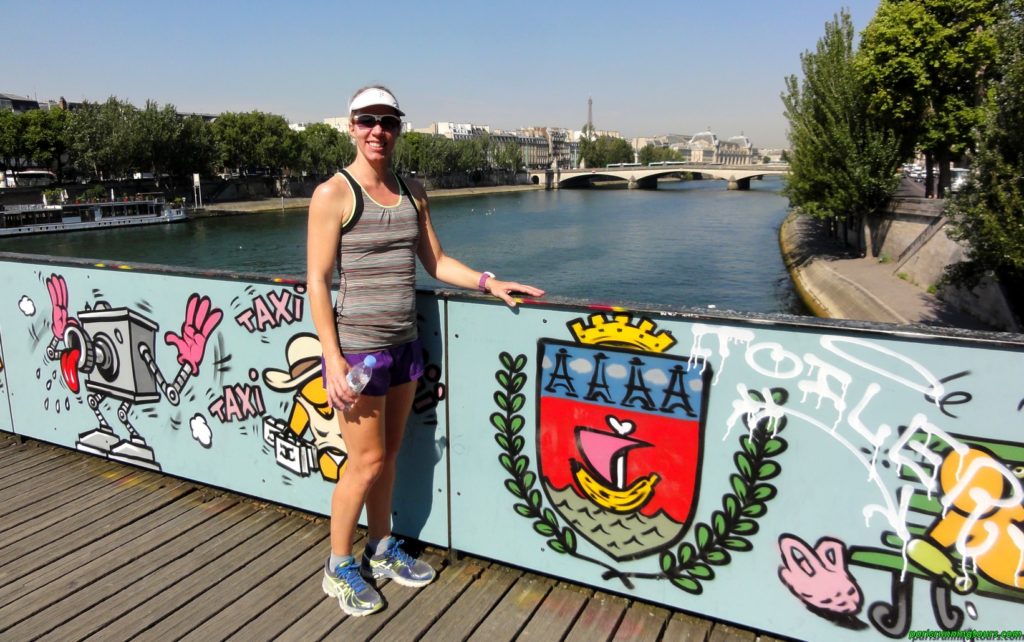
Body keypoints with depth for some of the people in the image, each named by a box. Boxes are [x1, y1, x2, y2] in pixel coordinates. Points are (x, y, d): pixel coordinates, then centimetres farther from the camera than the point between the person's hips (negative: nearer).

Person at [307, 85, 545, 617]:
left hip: (403, 344, 6)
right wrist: (333, 361, -16)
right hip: (356, 347, -6)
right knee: (366, 462, 2)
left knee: (388, 454, 16)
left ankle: (382, 550, 35)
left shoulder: (411, 192, 9)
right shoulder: (333, 194, -10)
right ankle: (339, 568, 23)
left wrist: (489, 283, -2)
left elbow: (436, 262, 12)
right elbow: (317, 281, -12)